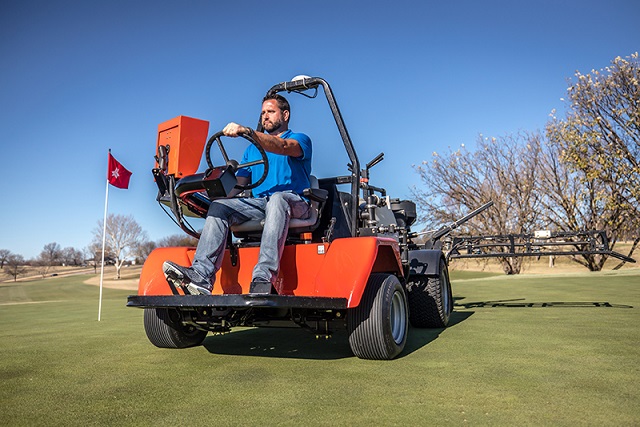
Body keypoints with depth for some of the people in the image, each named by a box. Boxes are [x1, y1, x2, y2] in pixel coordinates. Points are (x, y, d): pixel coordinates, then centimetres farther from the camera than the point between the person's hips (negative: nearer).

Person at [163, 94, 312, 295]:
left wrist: (246, 131, -30)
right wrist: (218, 194, -4)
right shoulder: (252, 149, 28)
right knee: (219, 206, -20)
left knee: (277, 198, -38)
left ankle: (263, 280, -48)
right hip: (258, 203, 5)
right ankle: (201, 276, -35)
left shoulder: (300, 139, 10)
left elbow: (283, 147, -16)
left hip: (295, 203, -5)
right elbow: (237, 184, 18)